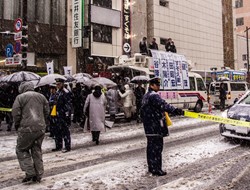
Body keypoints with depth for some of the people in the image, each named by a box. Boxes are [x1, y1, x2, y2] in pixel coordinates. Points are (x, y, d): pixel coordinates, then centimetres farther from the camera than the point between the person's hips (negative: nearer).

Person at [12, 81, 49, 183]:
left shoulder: (20, 97, -1)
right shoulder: (41, 96, 13)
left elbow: (16, 113, -5)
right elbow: (46, 112, 12)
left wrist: (17, 126, 10)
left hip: (27, 129, -5)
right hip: (41, 128, 5)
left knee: (21, 150, 11)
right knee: (37, 151, 15)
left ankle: (30, 172, 0)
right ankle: (38, 175, 16)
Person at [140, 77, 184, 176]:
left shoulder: (145, 96, 18)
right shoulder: (153, 96, -15)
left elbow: (142, 112, 25)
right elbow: (163, 105, -31)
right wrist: (175, 110, -39)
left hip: (148, 127, 10)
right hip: (156, 127, -10)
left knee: (151, 146, 15)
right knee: (157, 146, -6)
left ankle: (151, 167, 24)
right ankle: (156, 169, -2)